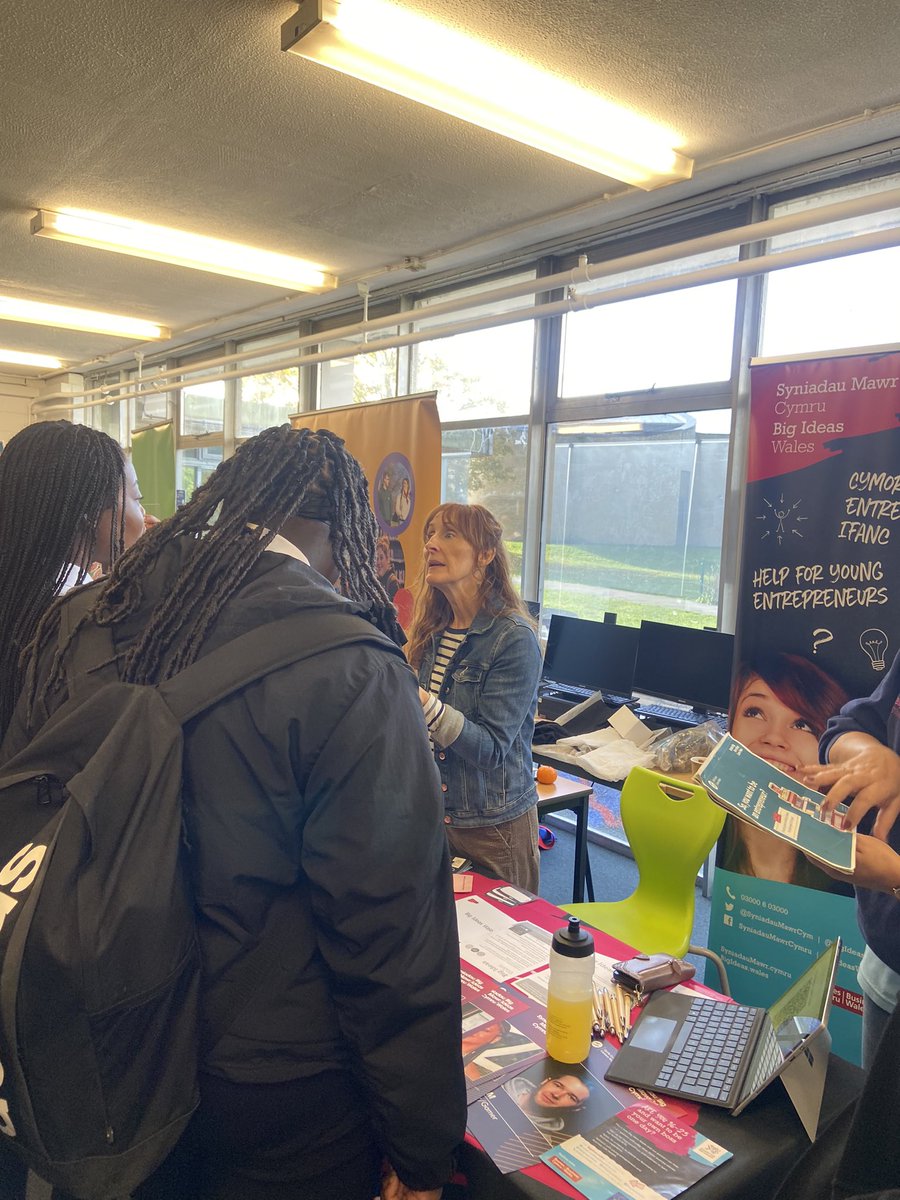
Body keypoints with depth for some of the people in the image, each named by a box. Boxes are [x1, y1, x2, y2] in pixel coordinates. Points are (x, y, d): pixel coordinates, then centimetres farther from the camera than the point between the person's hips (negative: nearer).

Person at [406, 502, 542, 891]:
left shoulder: (514, 638, -18)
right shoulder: (431, 630, 2)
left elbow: (492, 748, -22)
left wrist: (423, 702, -34)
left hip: (492, 826, -6)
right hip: (431, 814, 6)